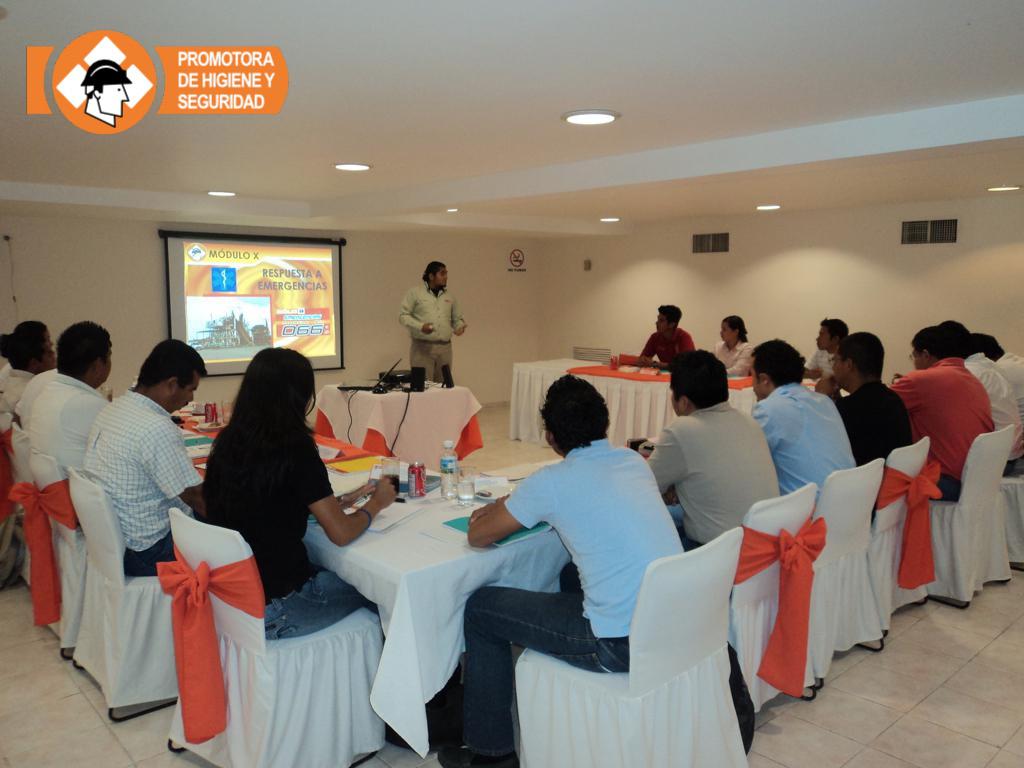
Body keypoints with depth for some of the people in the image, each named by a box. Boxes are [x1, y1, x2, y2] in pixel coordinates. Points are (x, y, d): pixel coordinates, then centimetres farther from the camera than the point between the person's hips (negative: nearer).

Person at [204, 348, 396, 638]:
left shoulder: (228, 442, 0)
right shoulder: (294, 449, -20)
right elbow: (341, 533, -16)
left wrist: (337, 501, 14)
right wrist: (375, 503, 3)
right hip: (271, 608, -7)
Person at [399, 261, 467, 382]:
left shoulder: (449, 297, 15)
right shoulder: (414, 293, 2)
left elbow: (457, 318, 23)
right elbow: (403, 315, -1)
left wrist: (460, 326, 0)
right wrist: (420, 326, -17)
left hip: (445, 348, 4)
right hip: (422, 348, -4)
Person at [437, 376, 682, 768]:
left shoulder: (551, 482, -12)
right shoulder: (635, 461, 7)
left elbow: (477, 536, -2)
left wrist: (497, 510, 21)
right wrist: (512, 503, 23)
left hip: (622, 645, -7)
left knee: (480, 608, 9)